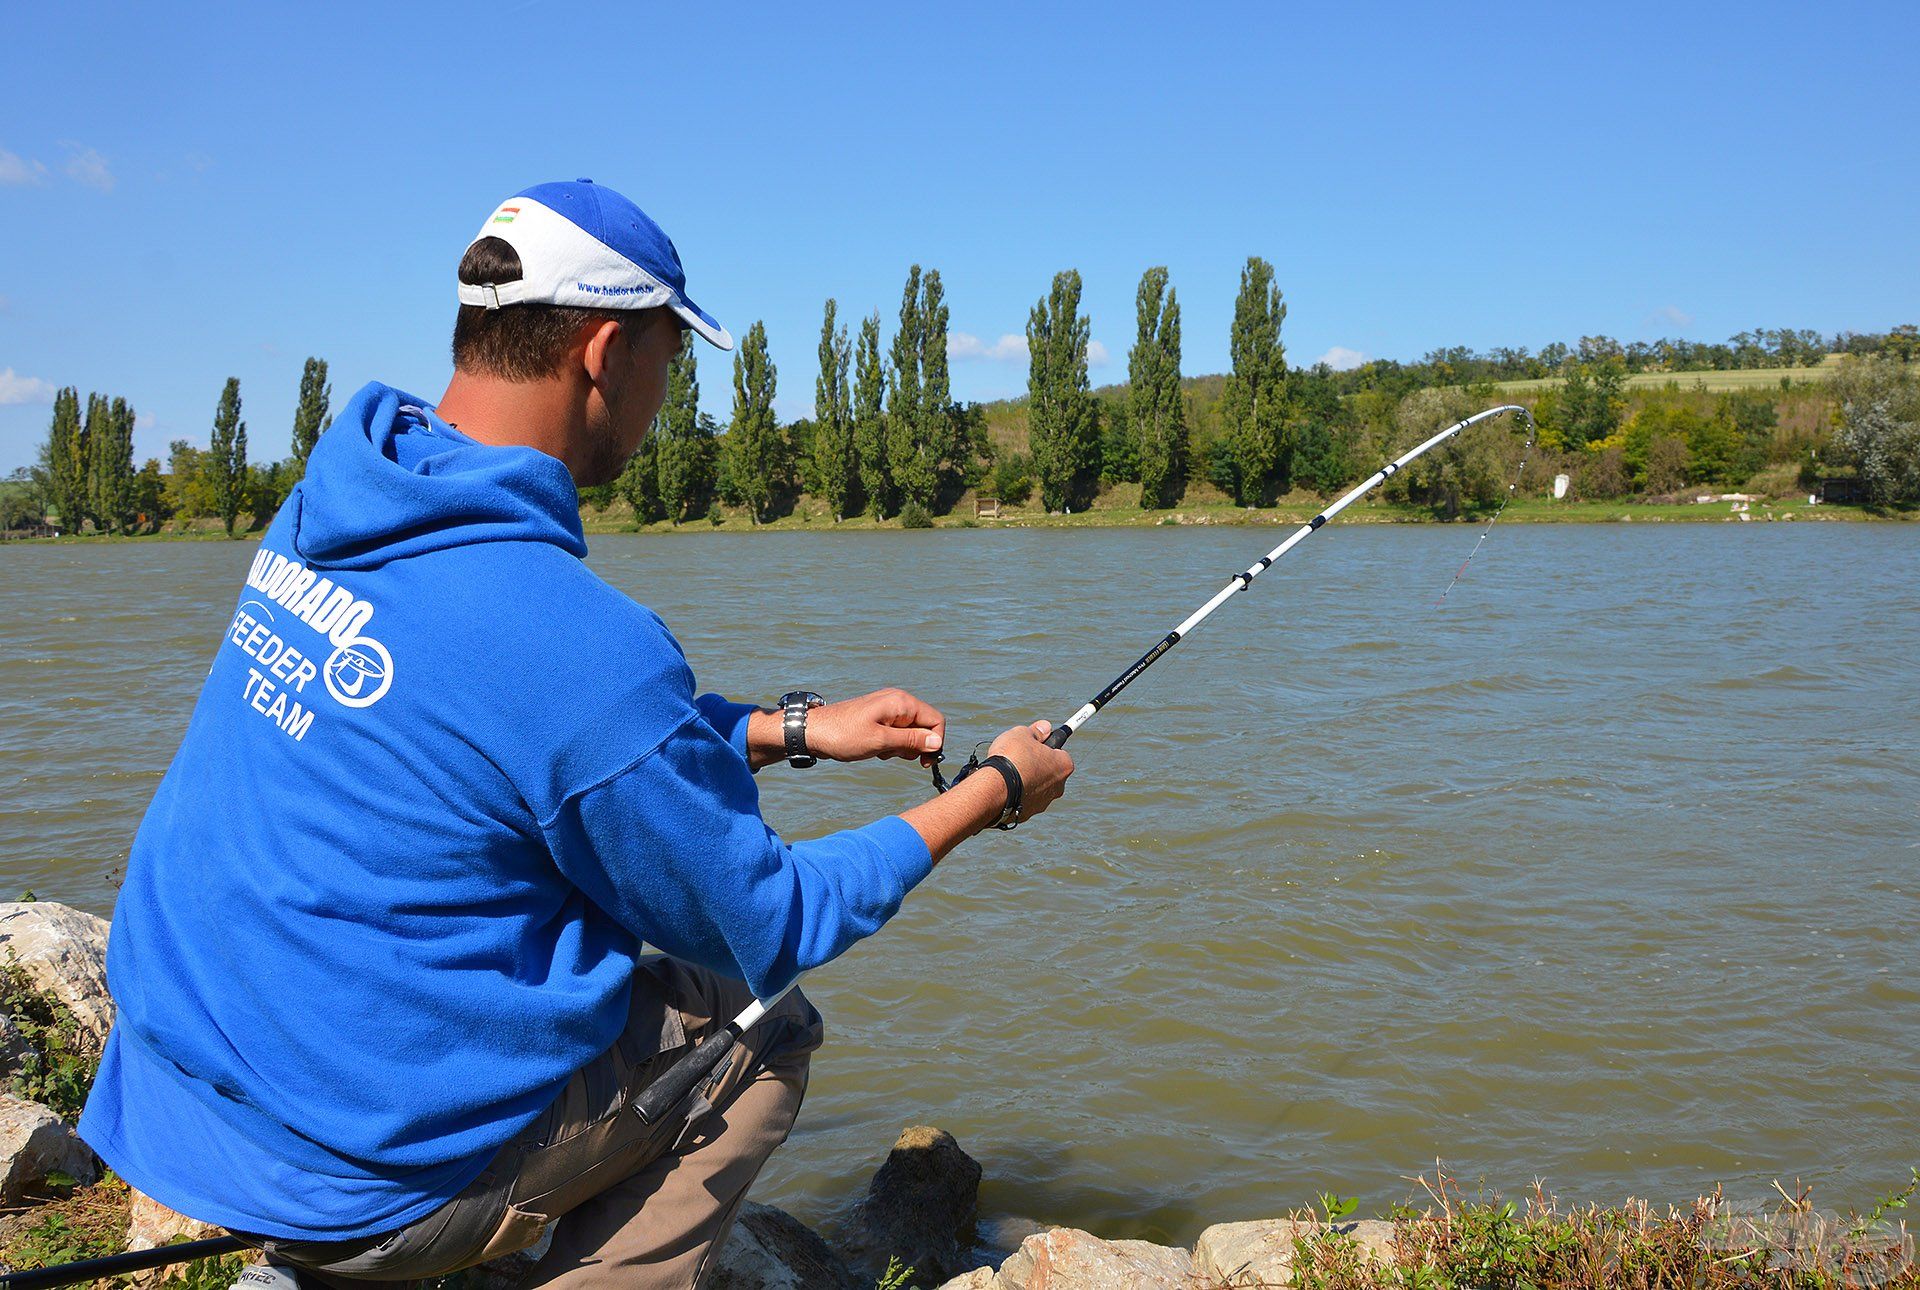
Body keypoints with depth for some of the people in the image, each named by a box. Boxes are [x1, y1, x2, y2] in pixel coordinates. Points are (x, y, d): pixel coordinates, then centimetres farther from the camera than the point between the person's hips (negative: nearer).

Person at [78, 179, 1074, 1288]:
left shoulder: (324, 507, 0)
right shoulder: (575, 637, -26)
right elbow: (766, 931, -11)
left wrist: (791, 728, 13)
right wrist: (992, 793, 0)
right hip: (354, 1172, -8)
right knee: (767, 1029, 9)